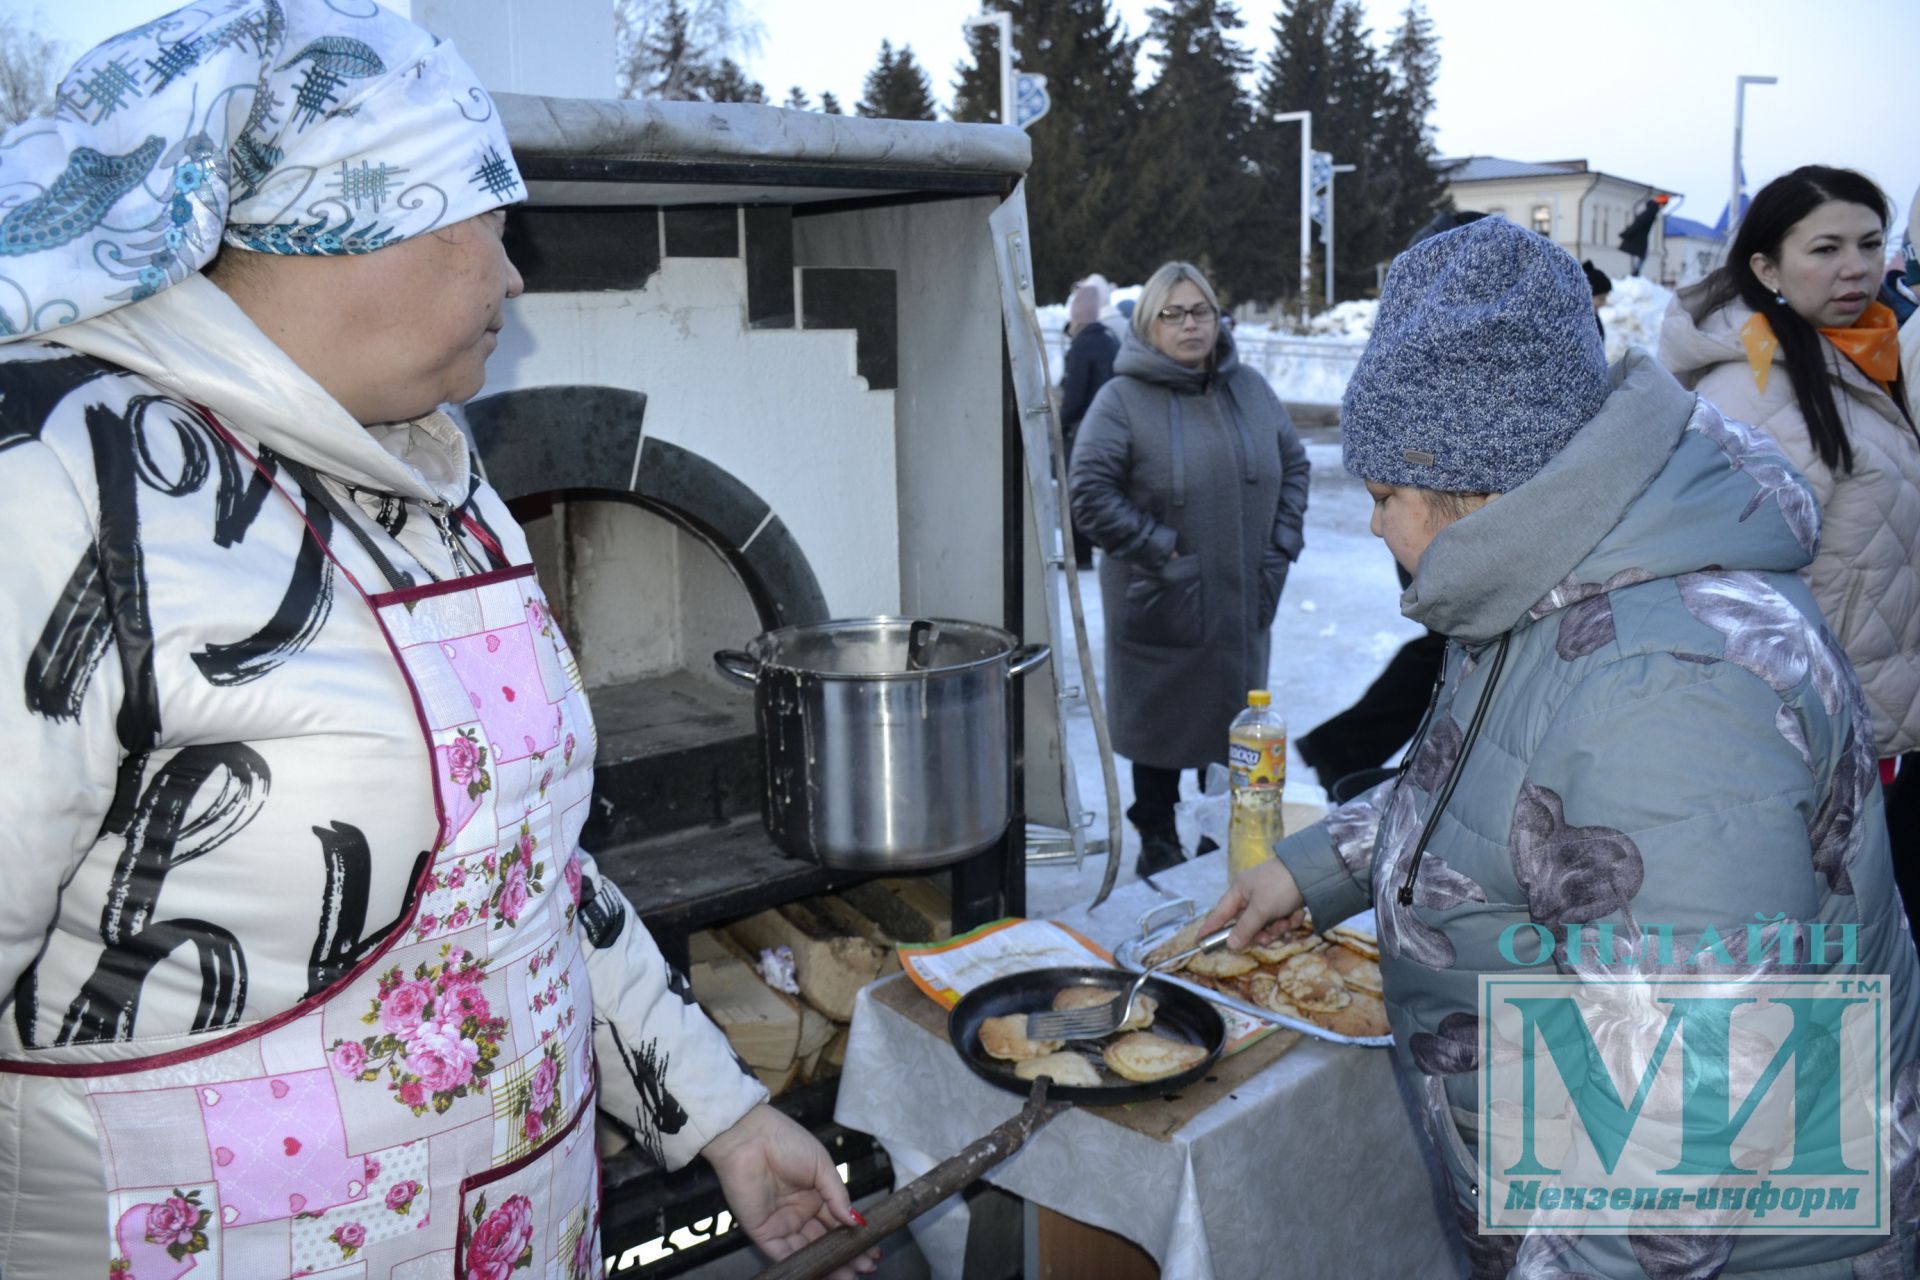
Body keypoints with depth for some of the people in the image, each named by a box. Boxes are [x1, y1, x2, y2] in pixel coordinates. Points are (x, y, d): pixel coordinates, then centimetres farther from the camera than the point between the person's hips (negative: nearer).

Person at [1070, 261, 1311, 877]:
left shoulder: (1250, 388, 8)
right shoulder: (1122, 399, -9)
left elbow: (1293, 463, 17)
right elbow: (1089, 493, -13)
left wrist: (1281, 542, 6)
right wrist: (1160, 550, -15)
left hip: (1245, 602, 5)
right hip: (1163, 609, -4)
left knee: (1241, 723, 14)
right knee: (1161, 723, 7)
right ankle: (1158, 844, 24)